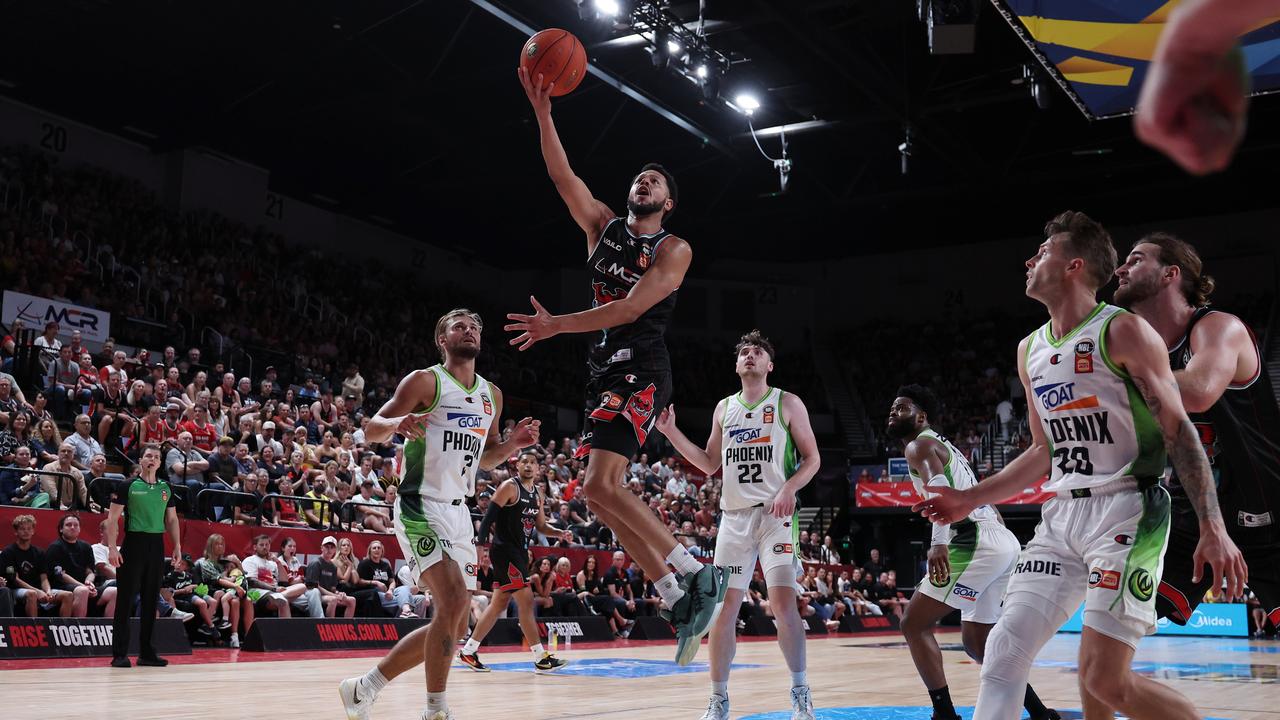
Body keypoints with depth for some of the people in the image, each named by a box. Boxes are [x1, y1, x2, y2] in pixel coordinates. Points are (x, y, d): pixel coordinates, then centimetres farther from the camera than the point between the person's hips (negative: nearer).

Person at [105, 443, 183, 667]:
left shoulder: (166, 488, 12)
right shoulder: (127, 486, -2)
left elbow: (172, 519, 18)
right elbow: (113, 518, -5)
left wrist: (177, 546, 10)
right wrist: (112, 547, -14)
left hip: (157, 547, 5)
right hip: (133, 545, -5)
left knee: (151, 601, 8)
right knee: (125, 601, -3)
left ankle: (146, 652, 15)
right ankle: (119, 654, 1)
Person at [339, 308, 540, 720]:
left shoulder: (491, 395, 14)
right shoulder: (425, 381, -5)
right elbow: (372, 431, -8)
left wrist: (514, 444, 4)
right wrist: (398, 422, -30)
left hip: (459, 512, 8)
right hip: (421, 506, -8)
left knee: (453, 620, 9)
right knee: (454, 602, -23)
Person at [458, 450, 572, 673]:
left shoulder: (537, 495, 14)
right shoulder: (510, 486, -10)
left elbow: (541, 526, 21)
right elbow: (489, 515, -15)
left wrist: (561, 533, 3)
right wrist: (480, 543, -24)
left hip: (519, 552, 9)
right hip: (505, 549, -9)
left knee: (499, 604, 12)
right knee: (526, 601, -11)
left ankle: (468, 651, 20)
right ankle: (541, 658, -8)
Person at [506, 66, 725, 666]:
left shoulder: (674, 249, -2)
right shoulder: (603, 226, 16)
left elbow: (631, 309, -14)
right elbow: (562, 176, 5)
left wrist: (557, 326, -16)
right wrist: (542, 112, -6)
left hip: (640, 371, -8)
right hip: (604, 370, 8)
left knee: (600, 485, -22)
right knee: (605, 491, 4)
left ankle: (695, 572, -15)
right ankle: (678, 600, 10)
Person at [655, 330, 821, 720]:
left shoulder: (787, 403, 3)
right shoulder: (724, 408, 15)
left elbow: (812, 458, 2)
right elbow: (709, 464, 19)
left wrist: (790, 488, -16)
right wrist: (671, 432, 10)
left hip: (775, 513, -4)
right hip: (734, 516, 4)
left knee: (783, 602, -15)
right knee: (724, 606, 1)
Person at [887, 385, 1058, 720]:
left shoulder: (919, 445, 1)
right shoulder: (945, 446, 30)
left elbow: (939, 486, -20)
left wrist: (938, 541, -31)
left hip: (976, 543, -10)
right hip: (1005, 542, 10)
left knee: (914, 625, -4)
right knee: (975, 640, 22)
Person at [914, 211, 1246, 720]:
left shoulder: (1122, 331, -7)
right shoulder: (1030, 349, 15)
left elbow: (1178, 430, -9)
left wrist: (1212, 528, -16)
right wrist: (972, 499, 18)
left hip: (1126, 511, -7)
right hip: (1061, 515, 7)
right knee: (1004, 651, -2)